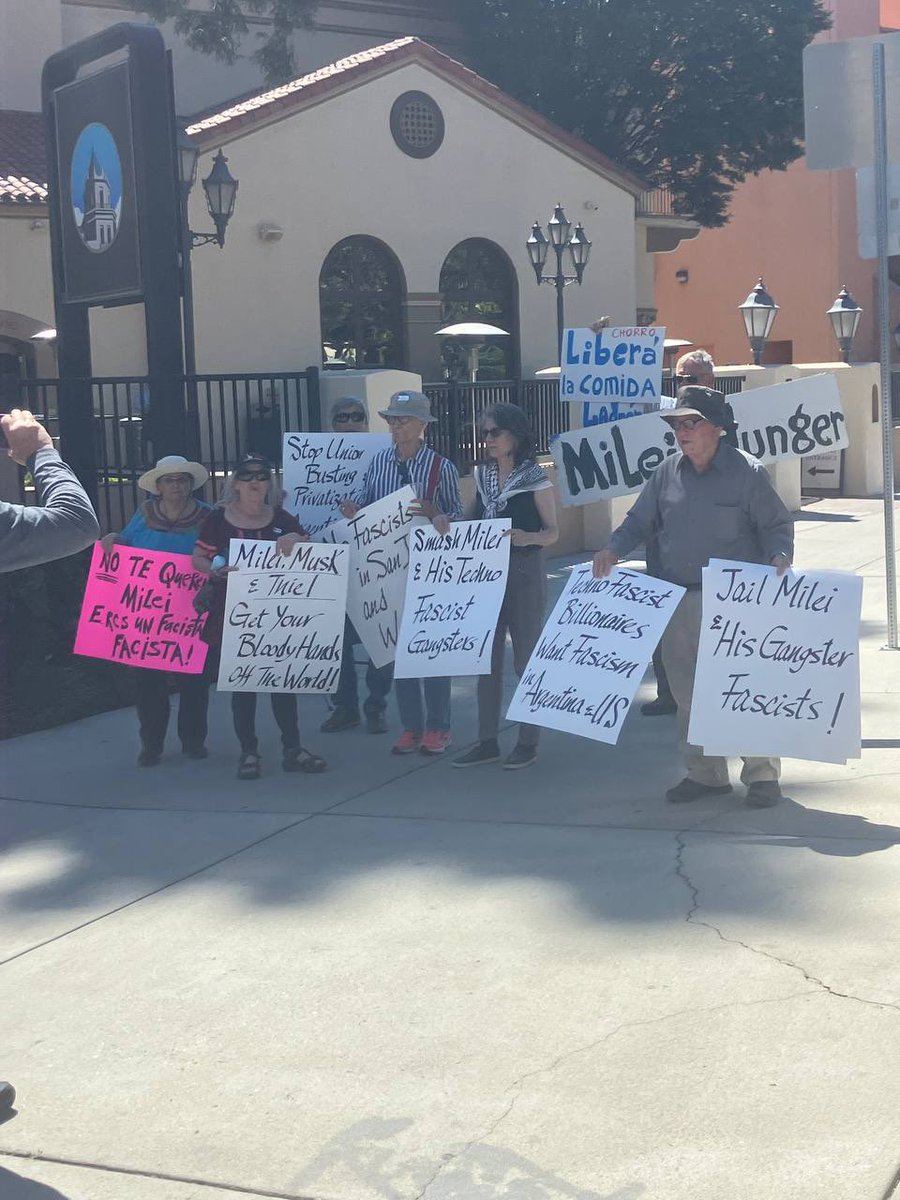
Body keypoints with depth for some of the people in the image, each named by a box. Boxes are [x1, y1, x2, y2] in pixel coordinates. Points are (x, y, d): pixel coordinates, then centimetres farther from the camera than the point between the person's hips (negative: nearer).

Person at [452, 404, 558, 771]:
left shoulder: (535, 479, -8)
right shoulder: (483, 474, 8)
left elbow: (552, 532, -7)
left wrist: (527, 537, -27)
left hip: (524, 573, -6)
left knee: (526, 658, 3)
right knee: (486, 659, 8)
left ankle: (528, 742, 12)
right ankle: (487, 742, 15)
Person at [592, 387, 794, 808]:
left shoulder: (747, 471, -4)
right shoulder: (667, 473, 8)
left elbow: (777, 525, -1)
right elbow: (640, 520, 15)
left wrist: (779, 558, -20)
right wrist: (613, 550, -2)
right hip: (678, 600, 5)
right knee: (687, 691, 9)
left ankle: (762, 775, 10)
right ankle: (704, 773, 20)